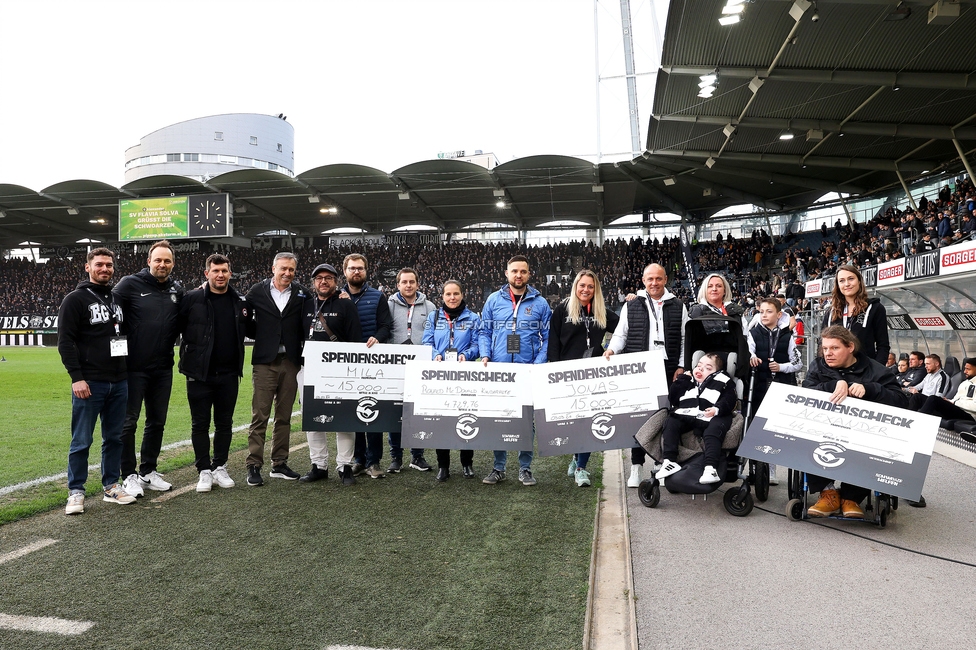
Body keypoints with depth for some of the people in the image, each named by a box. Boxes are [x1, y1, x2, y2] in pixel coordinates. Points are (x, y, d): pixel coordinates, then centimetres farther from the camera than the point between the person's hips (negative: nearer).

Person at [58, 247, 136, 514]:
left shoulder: (118, 299, 14)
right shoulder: (75, 299, -4)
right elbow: (65, 341, -9)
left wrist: (128, 371, 15)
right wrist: (77, 377, -16)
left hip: (119, 383, 6)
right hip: (89, 383, -6)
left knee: (114, 437, 11)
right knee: (82, 440, 1)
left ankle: (111, 486, 21)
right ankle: (76, 492, 12)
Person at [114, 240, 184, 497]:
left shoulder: (177, 290, 7)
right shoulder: (130, 284, -7)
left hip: (163, 369, 5)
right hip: (134, 367, -5)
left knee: (157, 421, 13)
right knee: (128, 422, 3)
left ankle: (148, 471, 26)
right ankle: (129, 475, 14)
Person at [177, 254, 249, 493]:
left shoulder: (241, 302, 5)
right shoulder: (192, 299, -6)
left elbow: (249, 330, 20)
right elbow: (176, 327, -4)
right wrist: (186, 352, -6)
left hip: (229, 374, 3)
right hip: (199, 374, -3)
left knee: (224, 424, 11)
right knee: (200, 424, 5)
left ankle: (220, 468, 24)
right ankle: (204, 471, 16)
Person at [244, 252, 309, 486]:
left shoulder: (302, 294, 6)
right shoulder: (257, 292, 3)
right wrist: (260, 335, -1)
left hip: (291, 361, 2)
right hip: (265, 361, -2)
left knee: (284, 416, 10)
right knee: (259, 416, -2)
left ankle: (279, 464, 19)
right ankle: (254, 466, 5)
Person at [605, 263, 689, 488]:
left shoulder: (678, 307, 11)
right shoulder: (631, 306, 10)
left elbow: (685, 339, 10)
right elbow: (621, 334, 11)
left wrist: (681, 366, 2)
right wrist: (612, 349, -8)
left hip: (668, 371, 1)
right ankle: (636, 466, 7)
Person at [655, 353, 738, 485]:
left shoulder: (722, 381, 15)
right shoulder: (688, 381, 27)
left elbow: (729, 400, 2)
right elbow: (672, 398, 21)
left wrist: (717, 409, -19)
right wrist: (683, 379, 16)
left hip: (709, 418, -4)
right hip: (684, 416, 4)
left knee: (713, 432, -31)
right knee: (670, 423, -18)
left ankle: (711, 468, -39)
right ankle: (668, 461, -24)